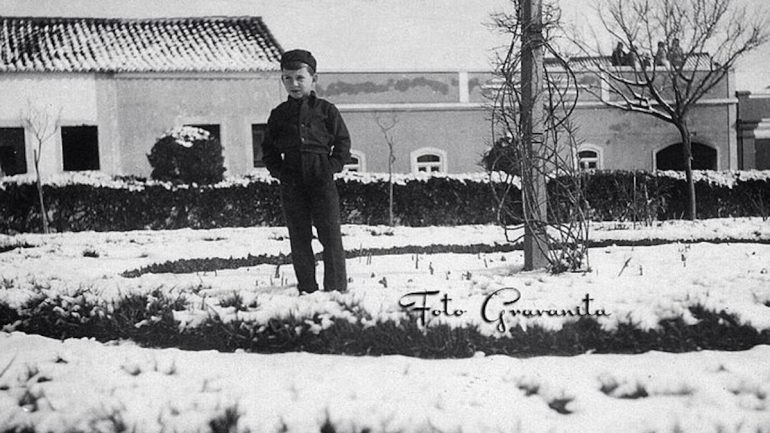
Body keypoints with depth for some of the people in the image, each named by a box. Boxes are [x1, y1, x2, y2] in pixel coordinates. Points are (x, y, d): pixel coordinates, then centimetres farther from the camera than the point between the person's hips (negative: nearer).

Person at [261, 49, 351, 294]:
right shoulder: (279, 114, 12)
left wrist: (332, 166, -7)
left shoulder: (325, 110, 4)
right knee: (299, 237, 5)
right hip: (292, 182, 3)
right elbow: (268, 148, 15)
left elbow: (343, 142, 5)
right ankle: (306, 288, 12)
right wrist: (278, 170, 1)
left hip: (321, 181, -3)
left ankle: (337, 287, 1)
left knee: (330, 235, -4)